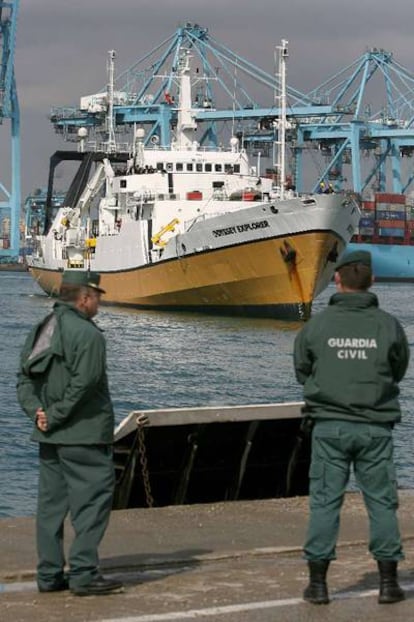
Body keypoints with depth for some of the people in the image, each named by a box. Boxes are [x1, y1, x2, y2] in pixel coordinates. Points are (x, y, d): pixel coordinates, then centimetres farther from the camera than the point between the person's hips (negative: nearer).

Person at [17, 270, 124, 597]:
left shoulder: (42, 329, 13)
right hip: (84, 435, -9)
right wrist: (55, 416, -14)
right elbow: (84, 383, -22)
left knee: (52, 502, 11)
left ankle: (50, 574, 14)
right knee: (92, 499, -4)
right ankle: (83, 573, -6)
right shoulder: (87, 333, -14)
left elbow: (25, 377, 11)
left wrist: (36, 411, -1)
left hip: (50, 435, 9)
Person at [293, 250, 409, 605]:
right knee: (382, 501, 8)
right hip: (375, 426, 0)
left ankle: (318, 581, 7)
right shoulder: (389, 326, -4)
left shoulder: (316, 325, -4)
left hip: (329, 425, 0)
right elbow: (398, 372, 10)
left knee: (324, 501, 6)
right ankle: (388, 581, 11)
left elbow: (303, 372, 8)